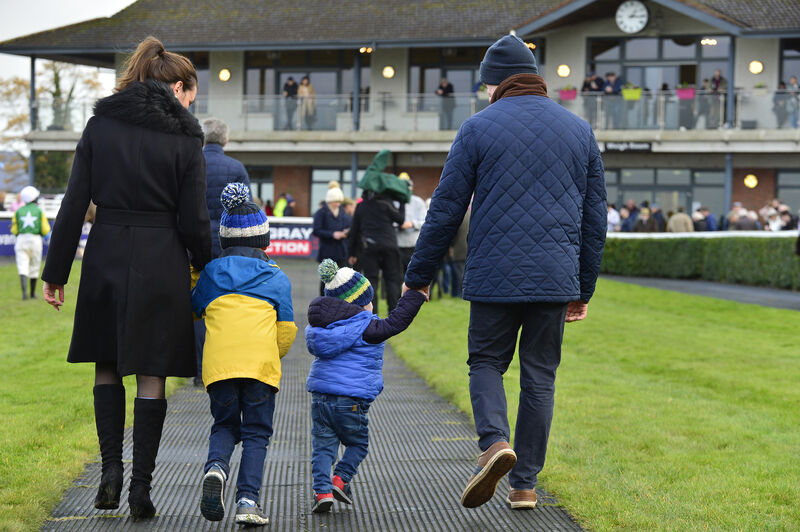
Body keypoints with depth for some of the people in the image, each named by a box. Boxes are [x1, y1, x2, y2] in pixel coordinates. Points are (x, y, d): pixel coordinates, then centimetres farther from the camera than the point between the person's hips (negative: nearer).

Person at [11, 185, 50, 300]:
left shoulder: (18, 211, 3)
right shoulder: (39, 211, -1)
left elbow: (14, 230, 4)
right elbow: (45, 230, -4)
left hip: (21, 240, 0)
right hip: (35, 240, 0)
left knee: (22, 268, -5)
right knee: (34, 268, 13)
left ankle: (24, 290, -25)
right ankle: (33, 293, 23)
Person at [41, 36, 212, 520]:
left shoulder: (101, 125, 3)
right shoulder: (185, 138, -4)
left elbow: (74, 204, 0)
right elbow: (194, 220, -5)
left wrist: (56, 272, 4)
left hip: (106, 256, 2)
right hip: (161, 262, -2)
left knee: (107, 365, 17)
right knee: (151, 375, 5)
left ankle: (111, 467, 5)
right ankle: (142, 486, 7)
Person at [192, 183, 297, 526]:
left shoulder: (211, 273, 16)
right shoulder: (277, 278, 13)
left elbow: (192, 311, 28)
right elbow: (287, 330, 9)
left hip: (218, 362, 1)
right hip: (260, 362, -1)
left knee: (224, 425, 16)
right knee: (256, 433, 6)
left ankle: (216, 465, -16)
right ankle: (247, 500, -8)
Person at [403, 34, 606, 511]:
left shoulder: (479, 128, -1)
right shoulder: (580, 130, 10)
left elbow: (446, 210, 0)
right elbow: (595, 219, 12)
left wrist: (418, 277, 9)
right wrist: (584, 290, 19)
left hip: (494, 276, -2)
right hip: (555, 278, 3)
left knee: (486, 363, 13)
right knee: (539, 376, 10)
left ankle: (494, 441, -13)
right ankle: (525, 483, 12)